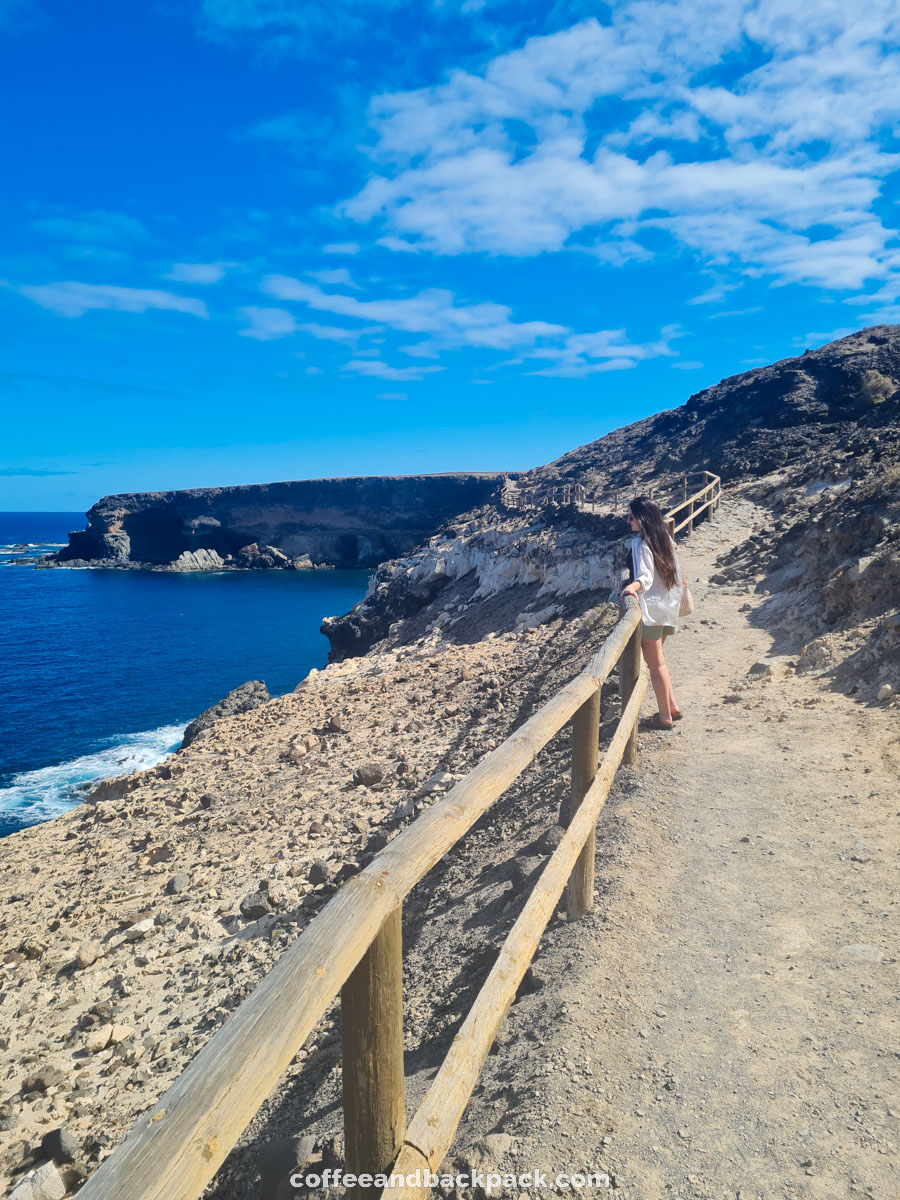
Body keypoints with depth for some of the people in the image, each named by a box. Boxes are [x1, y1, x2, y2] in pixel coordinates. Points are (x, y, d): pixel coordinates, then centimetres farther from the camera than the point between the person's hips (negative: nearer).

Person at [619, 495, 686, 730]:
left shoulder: (641, 543, -18)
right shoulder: (663, 538, 8)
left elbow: (646, 576, -30)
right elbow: (675, 569, 21)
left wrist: (633, 586, -48)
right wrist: (680, 581, 39)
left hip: (651, 609, -9)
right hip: (667, 607, 9)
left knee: (655, 664, 0)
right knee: (657, 660, 20)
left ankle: (665, 717, 8)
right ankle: (672, 707, 25)